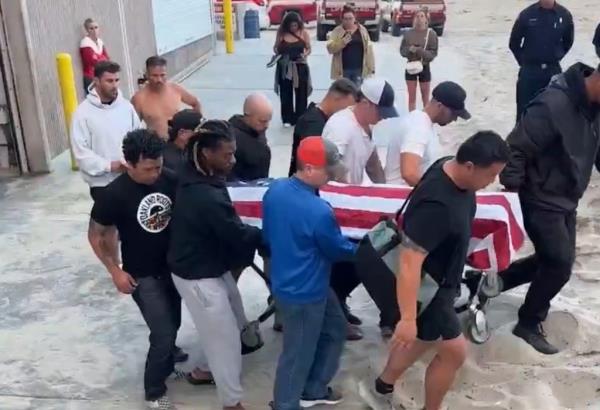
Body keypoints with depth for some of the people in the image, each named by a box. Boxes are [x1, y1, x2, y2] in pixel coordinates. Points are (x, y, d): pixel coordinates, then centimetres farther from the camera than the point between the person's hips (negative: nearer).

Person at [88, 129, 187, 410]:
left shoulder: (169, 180, -12)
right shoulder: (115, 194, -22)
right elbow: (96, 235, -9)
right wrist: (115, 272, -11)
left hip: (173, 267, 5)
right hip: (142, 276, -5)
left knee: (173, 324, 21)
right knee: (164, 333, -4)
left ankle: (165, 353, 54)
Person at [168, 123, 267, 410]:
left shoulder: (194, 178, -3)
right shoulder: (207, 197, -33)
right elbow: (238, 236, -23)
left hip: (212, 267, 10)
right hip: (198, 277, -10)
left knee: (234, 324, 25)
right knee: (225, 338, 5)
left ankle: (205, 369, 47)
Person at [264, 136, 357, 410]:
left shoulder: (274, 191, -6)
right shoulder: (318, 211, -30)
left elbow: (267, 235, 8)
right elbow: (338, 250, -13)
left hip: (284, 282, 9)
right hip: (304, 293, -9)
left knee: (334, 329, 25)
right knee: (298, 353, 12)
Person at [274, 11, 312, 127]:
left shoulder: (304, 33, -3)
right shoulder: (281, 33, -2)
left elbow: (308, 49, 3)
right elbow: (276, 48, 7)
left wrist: (304, 55, -17)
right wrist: (277, 51, -15)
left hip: (300, 67, 0)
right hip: (284, 67, 0)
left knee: (301, 93, 5)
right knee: (286, 93, 6)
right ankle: (287, 119, 17)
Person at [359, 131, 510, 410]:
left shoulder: (453, 170, -8)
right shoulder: (436, 205, -37)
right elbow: (410, 263, -36)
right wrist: (407, 318, -33)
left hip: (441, 280, 9)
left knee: (425, 339, 25)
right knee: (454, 352, 6)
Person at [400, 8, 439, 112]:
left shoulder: (431, 34, -7)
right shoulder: (408, 33, 0)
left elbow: (433, 53, -10)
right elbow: (402, 50, 3)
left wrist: (418, 50, -23)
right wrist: (409, 49, -19)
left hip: (425, 67, -2)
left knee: (425, 97, 7)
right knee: (411, 97, 6)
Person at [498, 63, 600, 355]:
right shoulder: (553, 105, -27)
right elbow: (515, 150, -24)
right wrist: (512, 190, -18)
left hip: (567, 201, 9)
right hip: (542, 201, -9)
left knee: (555, 261, 16)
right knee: (560, 264, -5)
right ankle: (529, 324, 15)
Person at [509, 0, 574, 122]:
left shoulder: (565, 15, -4)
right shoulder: (527, 14, -9)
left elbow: (568, 42, 14)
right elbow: (513, 43, 4)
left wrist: (556, 57, 11)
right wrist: (524, 61, 6)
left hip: (553, 71, 2)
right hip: (529, 71, -2)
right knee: (524, 108, 3)